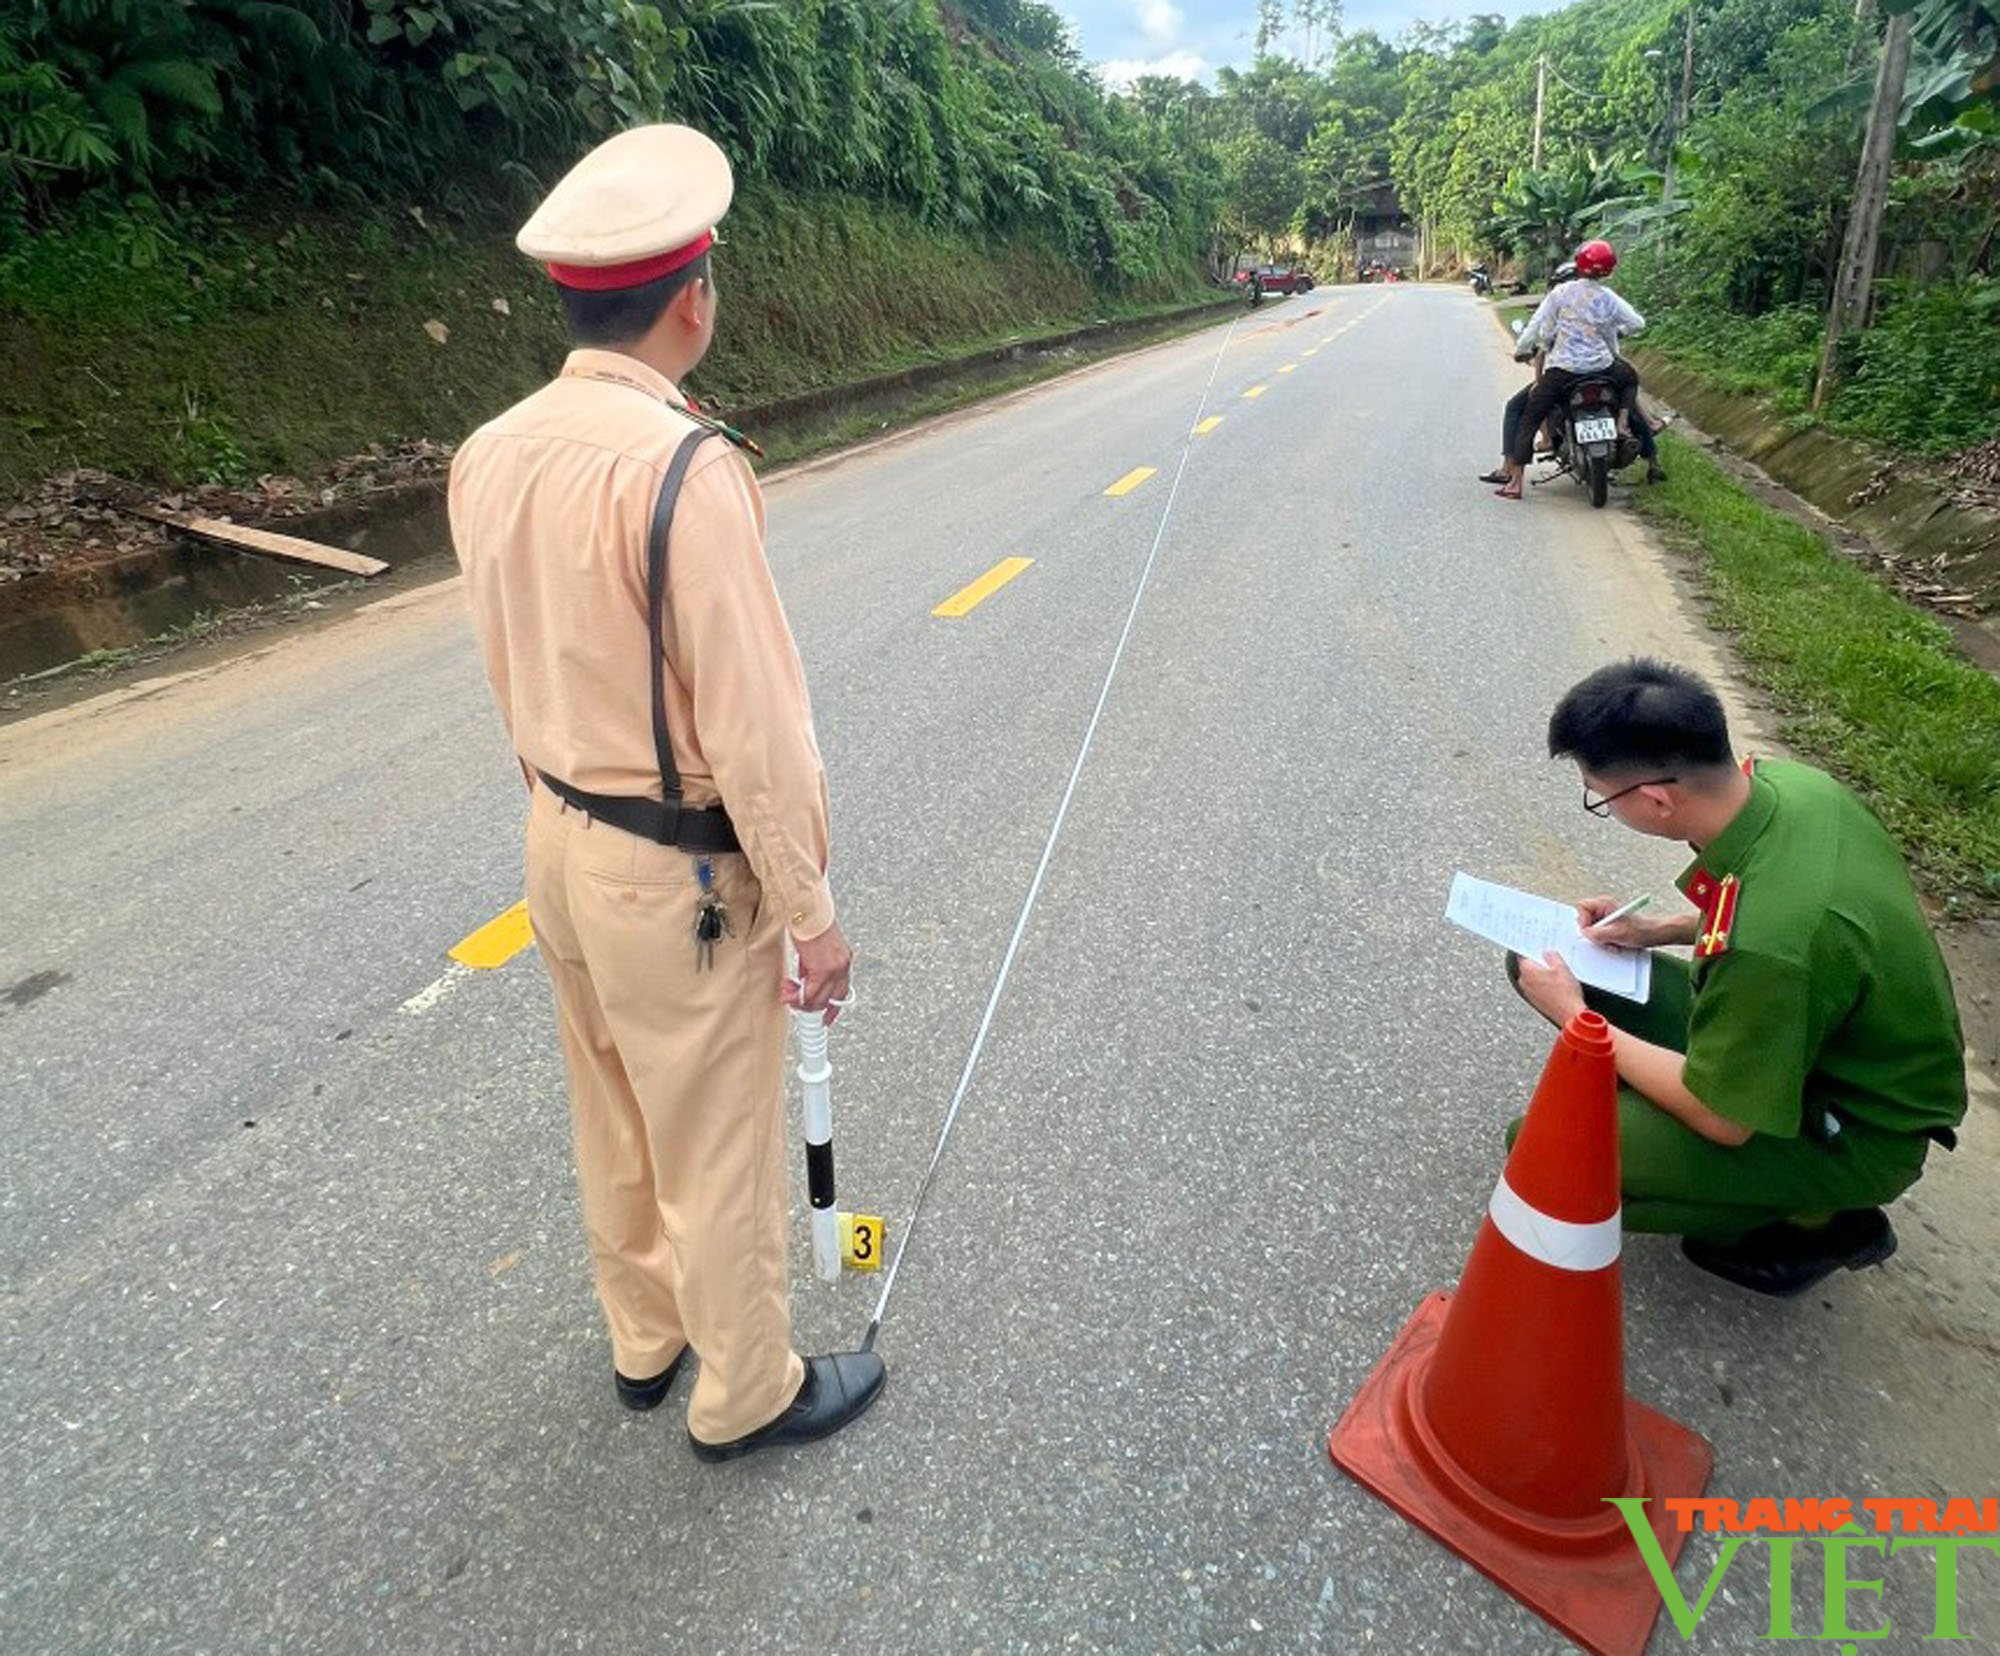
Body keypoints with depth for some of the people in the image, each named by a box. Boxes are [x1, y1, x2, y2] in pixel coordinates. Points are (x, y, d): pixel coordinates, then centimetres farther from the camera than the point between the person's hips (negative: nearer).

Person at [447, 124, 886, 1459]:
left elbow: (515, 672, 9)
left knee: (617, 1124, 24)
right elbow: (756, 727, -24)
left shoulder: (490, 455, 0)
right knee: (720, 1151, 12)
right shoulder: (685, 465, -24)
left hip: (559, 841, 8)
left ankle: (646, 1338, 48)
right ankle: (747, 1394, 36)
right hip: (682, 874, -8)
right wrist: (813, 911, -13)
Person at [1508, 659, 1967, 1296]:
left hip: (1855, 1139, -8)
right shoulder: (1777, 779, -15)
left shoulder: (1770, 947, -40)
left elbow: (1724, 1120, -24)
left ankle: (1818, 1222, -1)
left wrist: (1574, 1015, -15)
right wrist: (1660, 928, -3)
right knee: (1537, 961, -1)